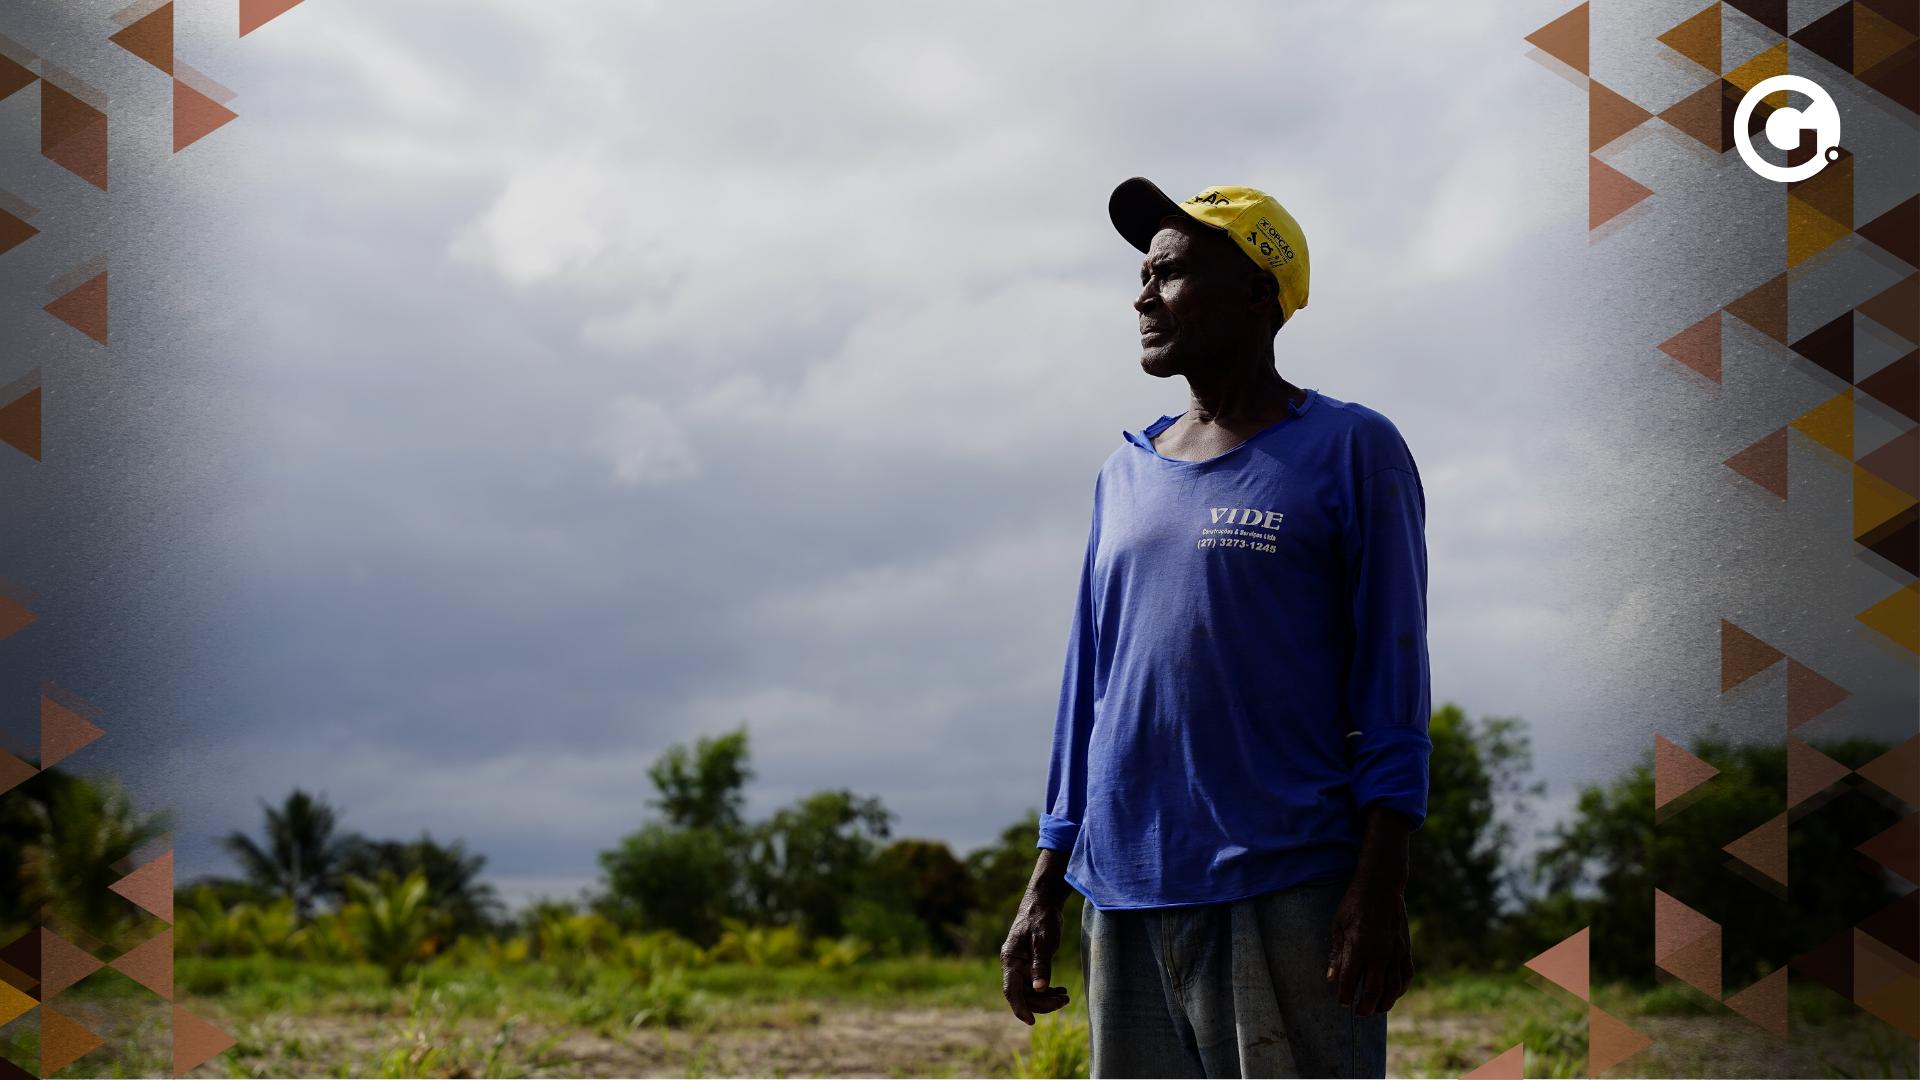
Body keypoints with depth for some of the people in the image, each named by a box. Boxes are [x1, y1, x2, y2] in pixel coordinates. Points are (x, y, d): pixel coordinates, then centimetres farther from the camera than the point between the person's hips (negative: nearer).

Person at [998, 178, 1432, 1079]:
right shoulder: (1126, 477, 18)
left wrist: (1379, 889, -12)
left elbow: (1391, 677, -3)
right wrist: (1043, 889, 13)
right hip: (1126, 899, 6)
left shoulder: (1351, 453, 1)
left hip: (1287, 895, -6)